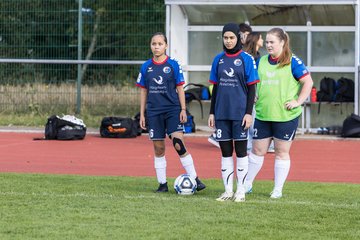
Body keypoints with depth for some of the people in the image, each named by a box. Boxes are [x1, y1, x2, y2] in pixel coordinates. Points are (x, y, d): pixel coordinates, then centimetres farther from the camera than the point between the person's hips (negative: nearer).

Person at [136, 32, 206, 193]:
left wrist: (183, 109, -5)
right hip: (154, 112, 3)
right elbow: (143, 91, 10)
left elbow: (180, 88, 1)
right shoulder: (146, 67, 6)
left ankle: (195, 179, -8)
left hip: (173, 110, -3)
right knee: (158, 148, 5)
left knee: (178, 144, -14)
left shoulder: (173, 65, -1)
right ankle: (162, 184, 13)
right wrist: (142, 114, 8)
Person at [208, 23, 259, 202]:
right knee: (225, 152, 7)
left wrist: (249, 113, -10)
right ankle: (228, 191, 12)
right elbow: (215, 87, 13)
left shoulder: (246, 59, -3)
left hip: (239, 113, -4)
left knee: (240, 151, 1)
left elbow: (251, 88, -4)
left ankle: (241, 191, 7)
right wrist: (212, 112, 10)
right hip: (222, 112, 4)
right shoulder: (218, 59, 9)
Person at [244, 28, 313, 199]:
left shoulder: (292, 62, -5)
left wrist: (298, 101, -10)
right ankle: (247, 185, 20)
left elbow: (308, 82, -5)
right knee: (257, 151, 8)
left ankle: (278, 189, 12)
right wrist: (253, 97, 9)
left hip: (285, 115, -4)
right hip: (262, 114, 4)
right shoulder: (262, 61, 10)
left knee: (282, 152, 4)